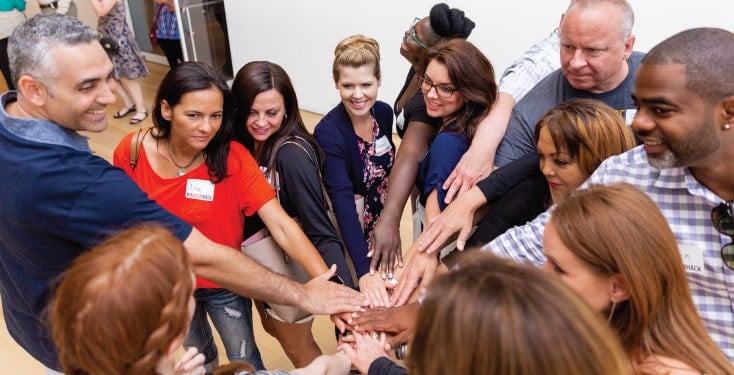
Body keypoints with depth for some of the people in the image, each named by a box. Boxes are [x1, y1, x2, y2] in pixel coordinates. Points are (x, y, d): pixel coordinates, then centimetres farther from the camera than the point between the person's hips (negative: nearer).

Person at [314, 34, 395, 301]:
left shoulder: (384, 112, -10)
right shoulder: (328, 132, -28)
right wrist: (364, 270, -45)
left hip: (384, 216, 6)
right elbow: (343, 202, -37)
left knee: (388, 284, 21)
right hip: (352, 225, -5)